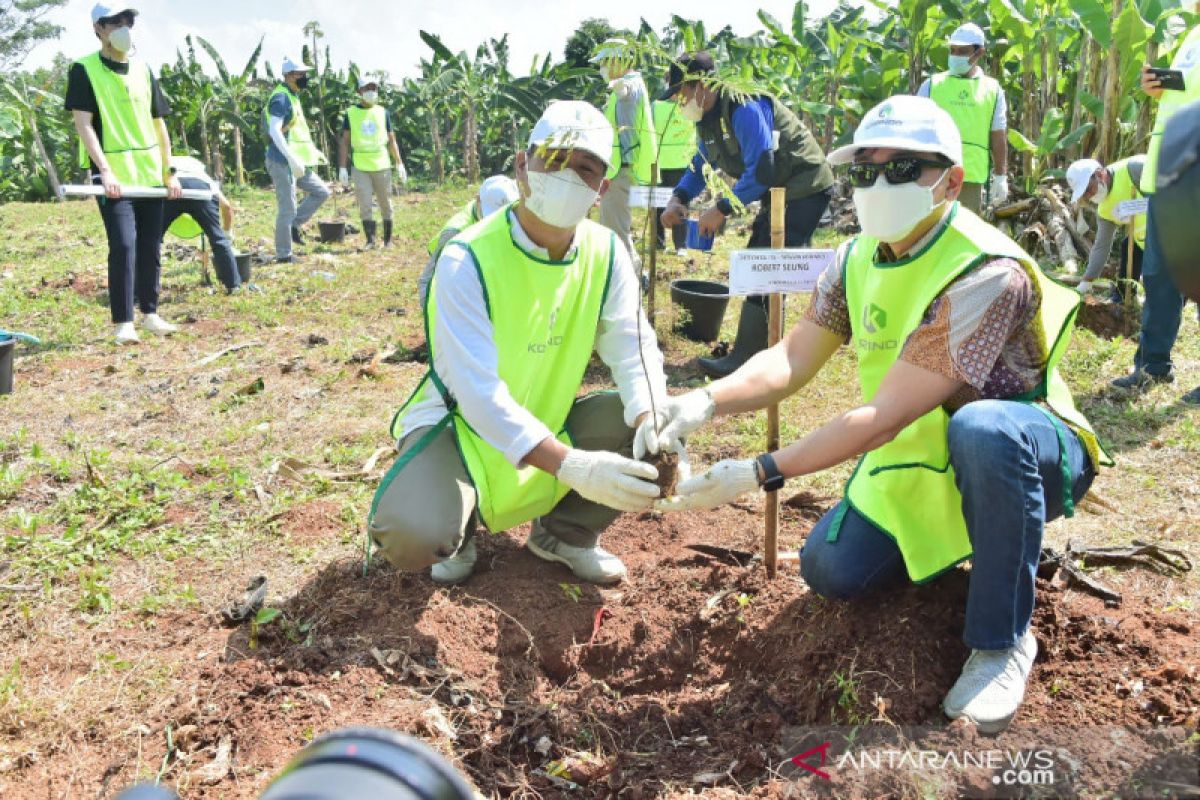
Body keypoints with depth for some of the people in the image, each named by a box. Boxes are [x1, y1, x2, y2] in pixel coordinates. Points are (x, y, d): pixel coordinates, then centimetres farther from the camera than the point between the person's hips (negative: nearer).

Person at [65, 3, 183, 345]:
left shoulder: (143, 70, 13)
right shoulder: (84, 69, -2)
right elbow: (83, 124, -9)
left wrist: (169, 172, 11)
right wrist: (105, 170, -19)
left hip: (150, 174, 5)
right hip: (114, 176, -5)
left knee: (151, 247, 8)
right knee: (123, 245, -13)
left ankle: (149, 313, 19)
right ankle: (122, 322, -6)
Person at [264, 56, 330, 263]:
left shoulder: (292, 97, 17)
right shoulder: (280, 98, -14)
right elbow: (275, 131, -24)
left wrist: (313, 151, 24)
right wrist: (292, 159, -30)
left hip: (294, 162, 10)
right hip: (282, 162, -10)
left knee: (321, 192, 13)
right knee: (287, 209, -4)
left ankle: (294, 226, 15)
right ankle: (283, 255, 4)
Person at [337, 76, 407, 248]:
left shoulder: (383, 112, 9)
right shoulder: (351, 113, 4)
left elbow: (391, 140, 10)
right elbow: (344, 142, 4)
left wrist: (399, 164, 2)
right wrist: (342, 168, -3)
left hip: (382, 166, 1)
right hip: (361, 168, -1)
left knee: (385, 205, 6)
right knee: (365, 205, -7)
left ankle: (388, 239, 16)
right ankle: (370, 240, -4)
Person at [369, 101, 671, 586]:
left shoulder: (605, 253, -8)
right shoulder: (467, 259, -25)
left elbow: (635, 349, -14)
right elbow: (478, 389, -34)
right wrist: (571, 466, -46)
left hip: (552, 424, 5)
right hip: (461, 425, -4)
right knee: (411, 533, -34)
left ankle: (565, 531, 7)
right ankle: (459, 529, 6)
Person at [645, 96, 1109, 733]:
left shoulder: (985, 273, -31)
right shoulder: (857, 259, -5)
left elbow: (884, 417, -34)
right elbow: (791, 359, -10)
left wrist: (758, 474, -36)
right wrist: (706, 401, -30)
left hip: (1028, 452, -6)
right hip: (918, 460, 7)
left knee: (982, 429, -41)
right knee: (830, 571, -5)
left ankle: (1002, 642, -20)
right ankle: (956, 539, 24)